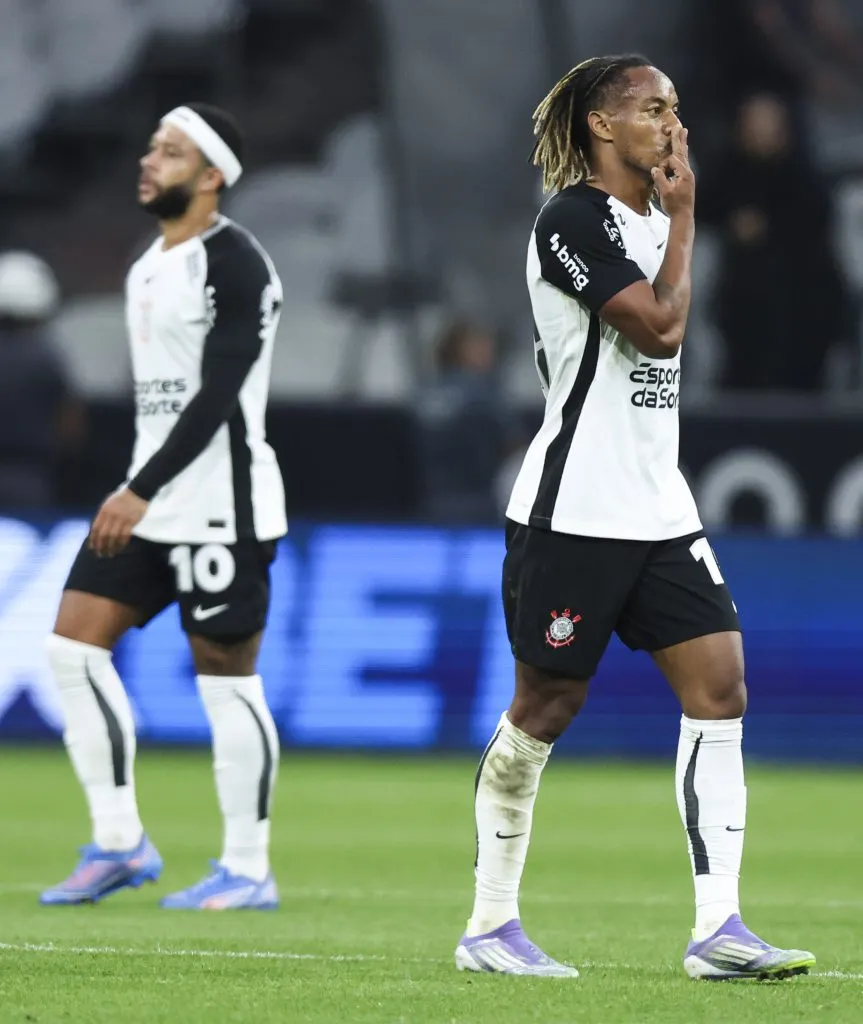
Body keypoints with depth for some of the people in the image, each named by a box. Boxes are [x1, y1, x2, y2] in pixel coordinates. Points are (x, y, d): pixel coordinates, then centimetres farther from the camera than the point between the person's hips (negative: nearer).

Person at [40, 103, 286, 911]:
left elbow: (217, 395, -20)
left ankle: (248, 869, 3)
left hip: (220, 502, -9)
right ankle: (119, 843, 6)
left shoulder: (233, 264, -12)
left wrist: (140, 493, -24)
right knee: (74, 644, 1)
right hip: (150, 500, 9)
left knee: (225, 677, -4)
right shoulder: (148, 268, 15)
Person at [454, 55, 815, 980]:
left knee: (719, 687, -5)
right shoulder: (573, 218, -12)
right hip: (571, 513, -8)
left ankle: (717, 930, -8)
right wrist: (684, 216, -9)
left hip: (657, 510, 8)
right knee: (544, 709, 0)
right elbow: (658, 326, -20)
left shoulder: (651, 219, 16)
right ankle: (488, 927, 13)